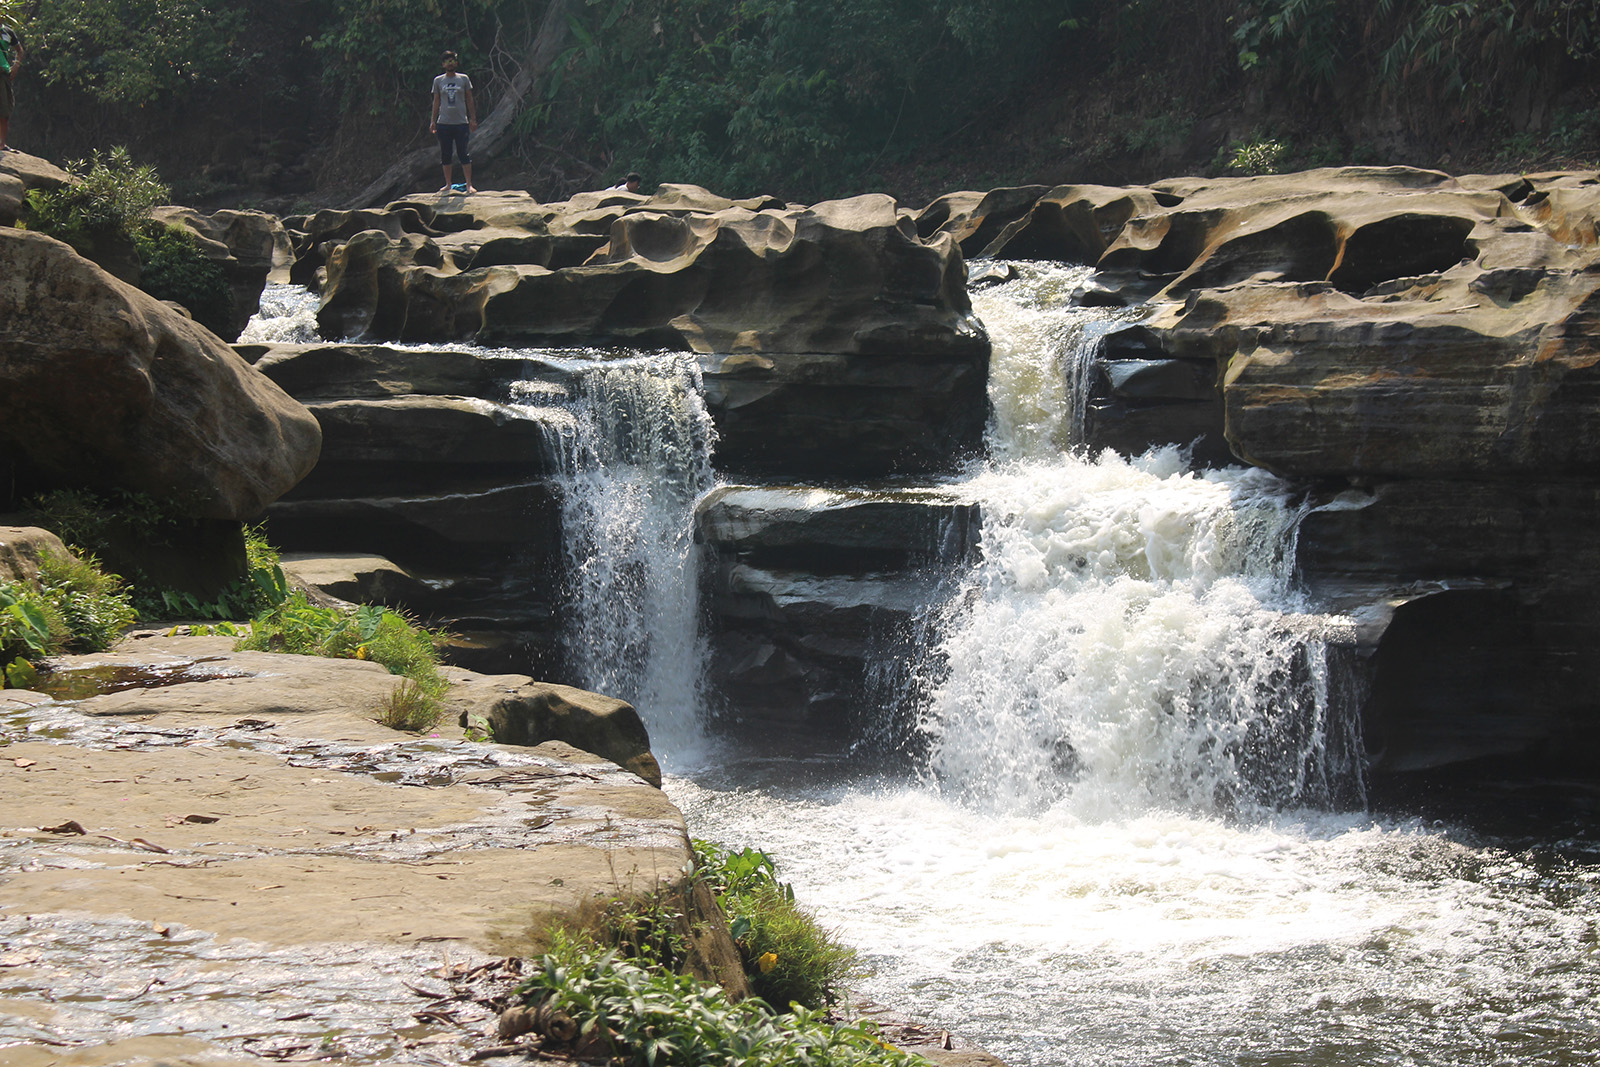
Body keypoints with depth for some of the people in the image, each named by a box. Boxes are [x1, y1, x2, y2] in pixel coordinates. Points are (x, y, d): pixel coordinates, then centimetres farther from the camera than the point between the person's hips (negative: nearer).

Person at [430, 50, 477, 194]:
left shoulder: (464, 79, 6)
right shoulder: (438, 81, 8)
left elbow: (469, 100, 9)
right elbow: (436, 101, 12)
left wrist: (473, 119, 5)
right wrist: (433, 120, 7)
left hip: (461, 122, -2)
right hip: (444, 123, 2)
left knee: (463, 155, -4)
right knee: (445, 155, 5)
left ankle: (469, 184, 0)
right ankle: (448, 184, 14)